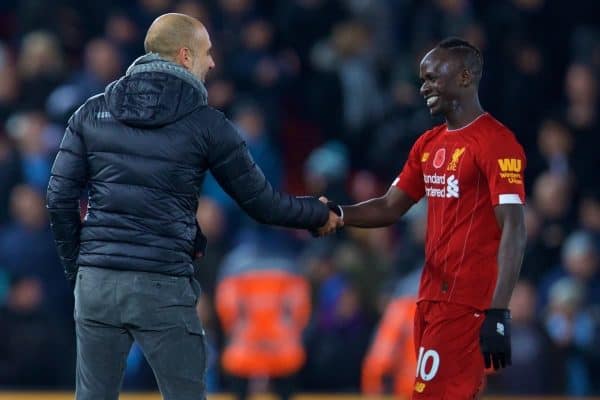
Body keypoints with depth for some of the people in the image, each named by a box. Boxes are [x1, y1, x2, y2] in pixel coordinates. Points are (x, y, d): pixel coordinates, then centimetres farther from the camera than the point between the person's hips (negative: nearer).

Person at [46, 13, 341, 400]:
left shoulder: (92, 113, 7)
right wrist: (321, 214, 21)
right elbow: (262, 203, 4)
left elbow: (61, 199, 4)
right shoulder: (206, 125, -2)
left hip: (97, 281, 3)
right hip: (163, 288, -3)